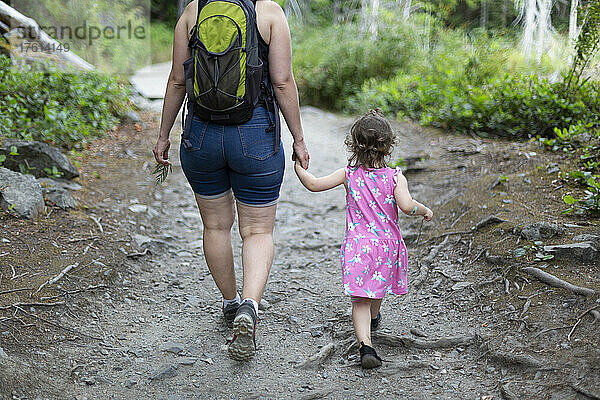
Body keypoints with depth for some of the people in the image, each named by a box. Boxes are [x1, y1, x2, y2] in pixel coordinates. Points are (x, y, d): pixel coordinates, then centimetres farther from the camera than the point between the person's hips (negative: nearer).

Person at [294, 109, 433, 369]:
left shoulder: (348, 174, -4)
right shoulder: (395, 177, -7)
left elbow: (313, 185, -2)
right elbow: (406, 206, -22)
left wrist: (298, 168, 15)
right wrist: (424, 210, -2)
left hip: (357, 246, -2)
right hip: (387, 244, 2)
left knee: (360, 300, -2)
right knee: (378, 287, 28)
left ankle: (365, 344, -20)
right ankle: (373, 319, 55)